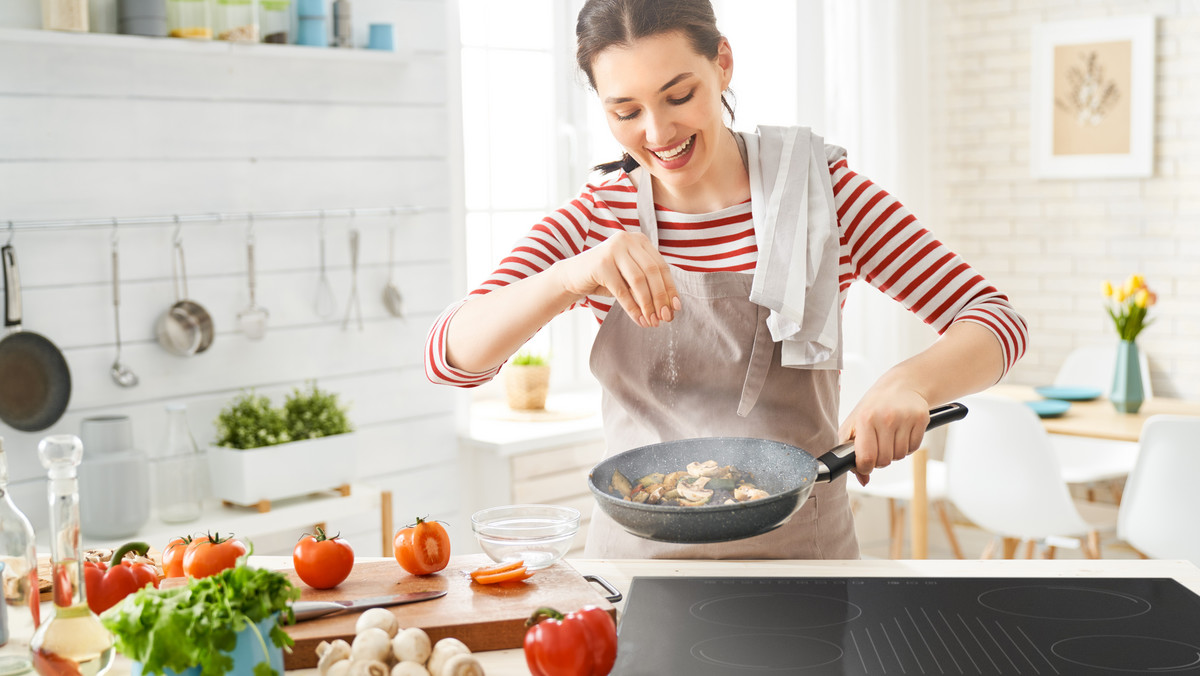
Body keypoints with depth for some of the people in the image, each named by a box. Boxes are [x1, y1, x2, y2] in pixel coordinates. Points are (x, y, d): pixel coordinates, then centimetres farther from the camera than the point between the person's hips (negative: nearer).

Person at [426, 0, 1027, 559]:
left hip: (798, 550, 0)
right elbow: (449, 354, -9)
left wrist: (910, 382, -25)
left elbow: (997, 321, -4)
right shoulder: (599, 218, 2)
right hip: (638, 550, 1)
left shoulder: (819, 189, -1)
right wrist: (572, 276, -27)